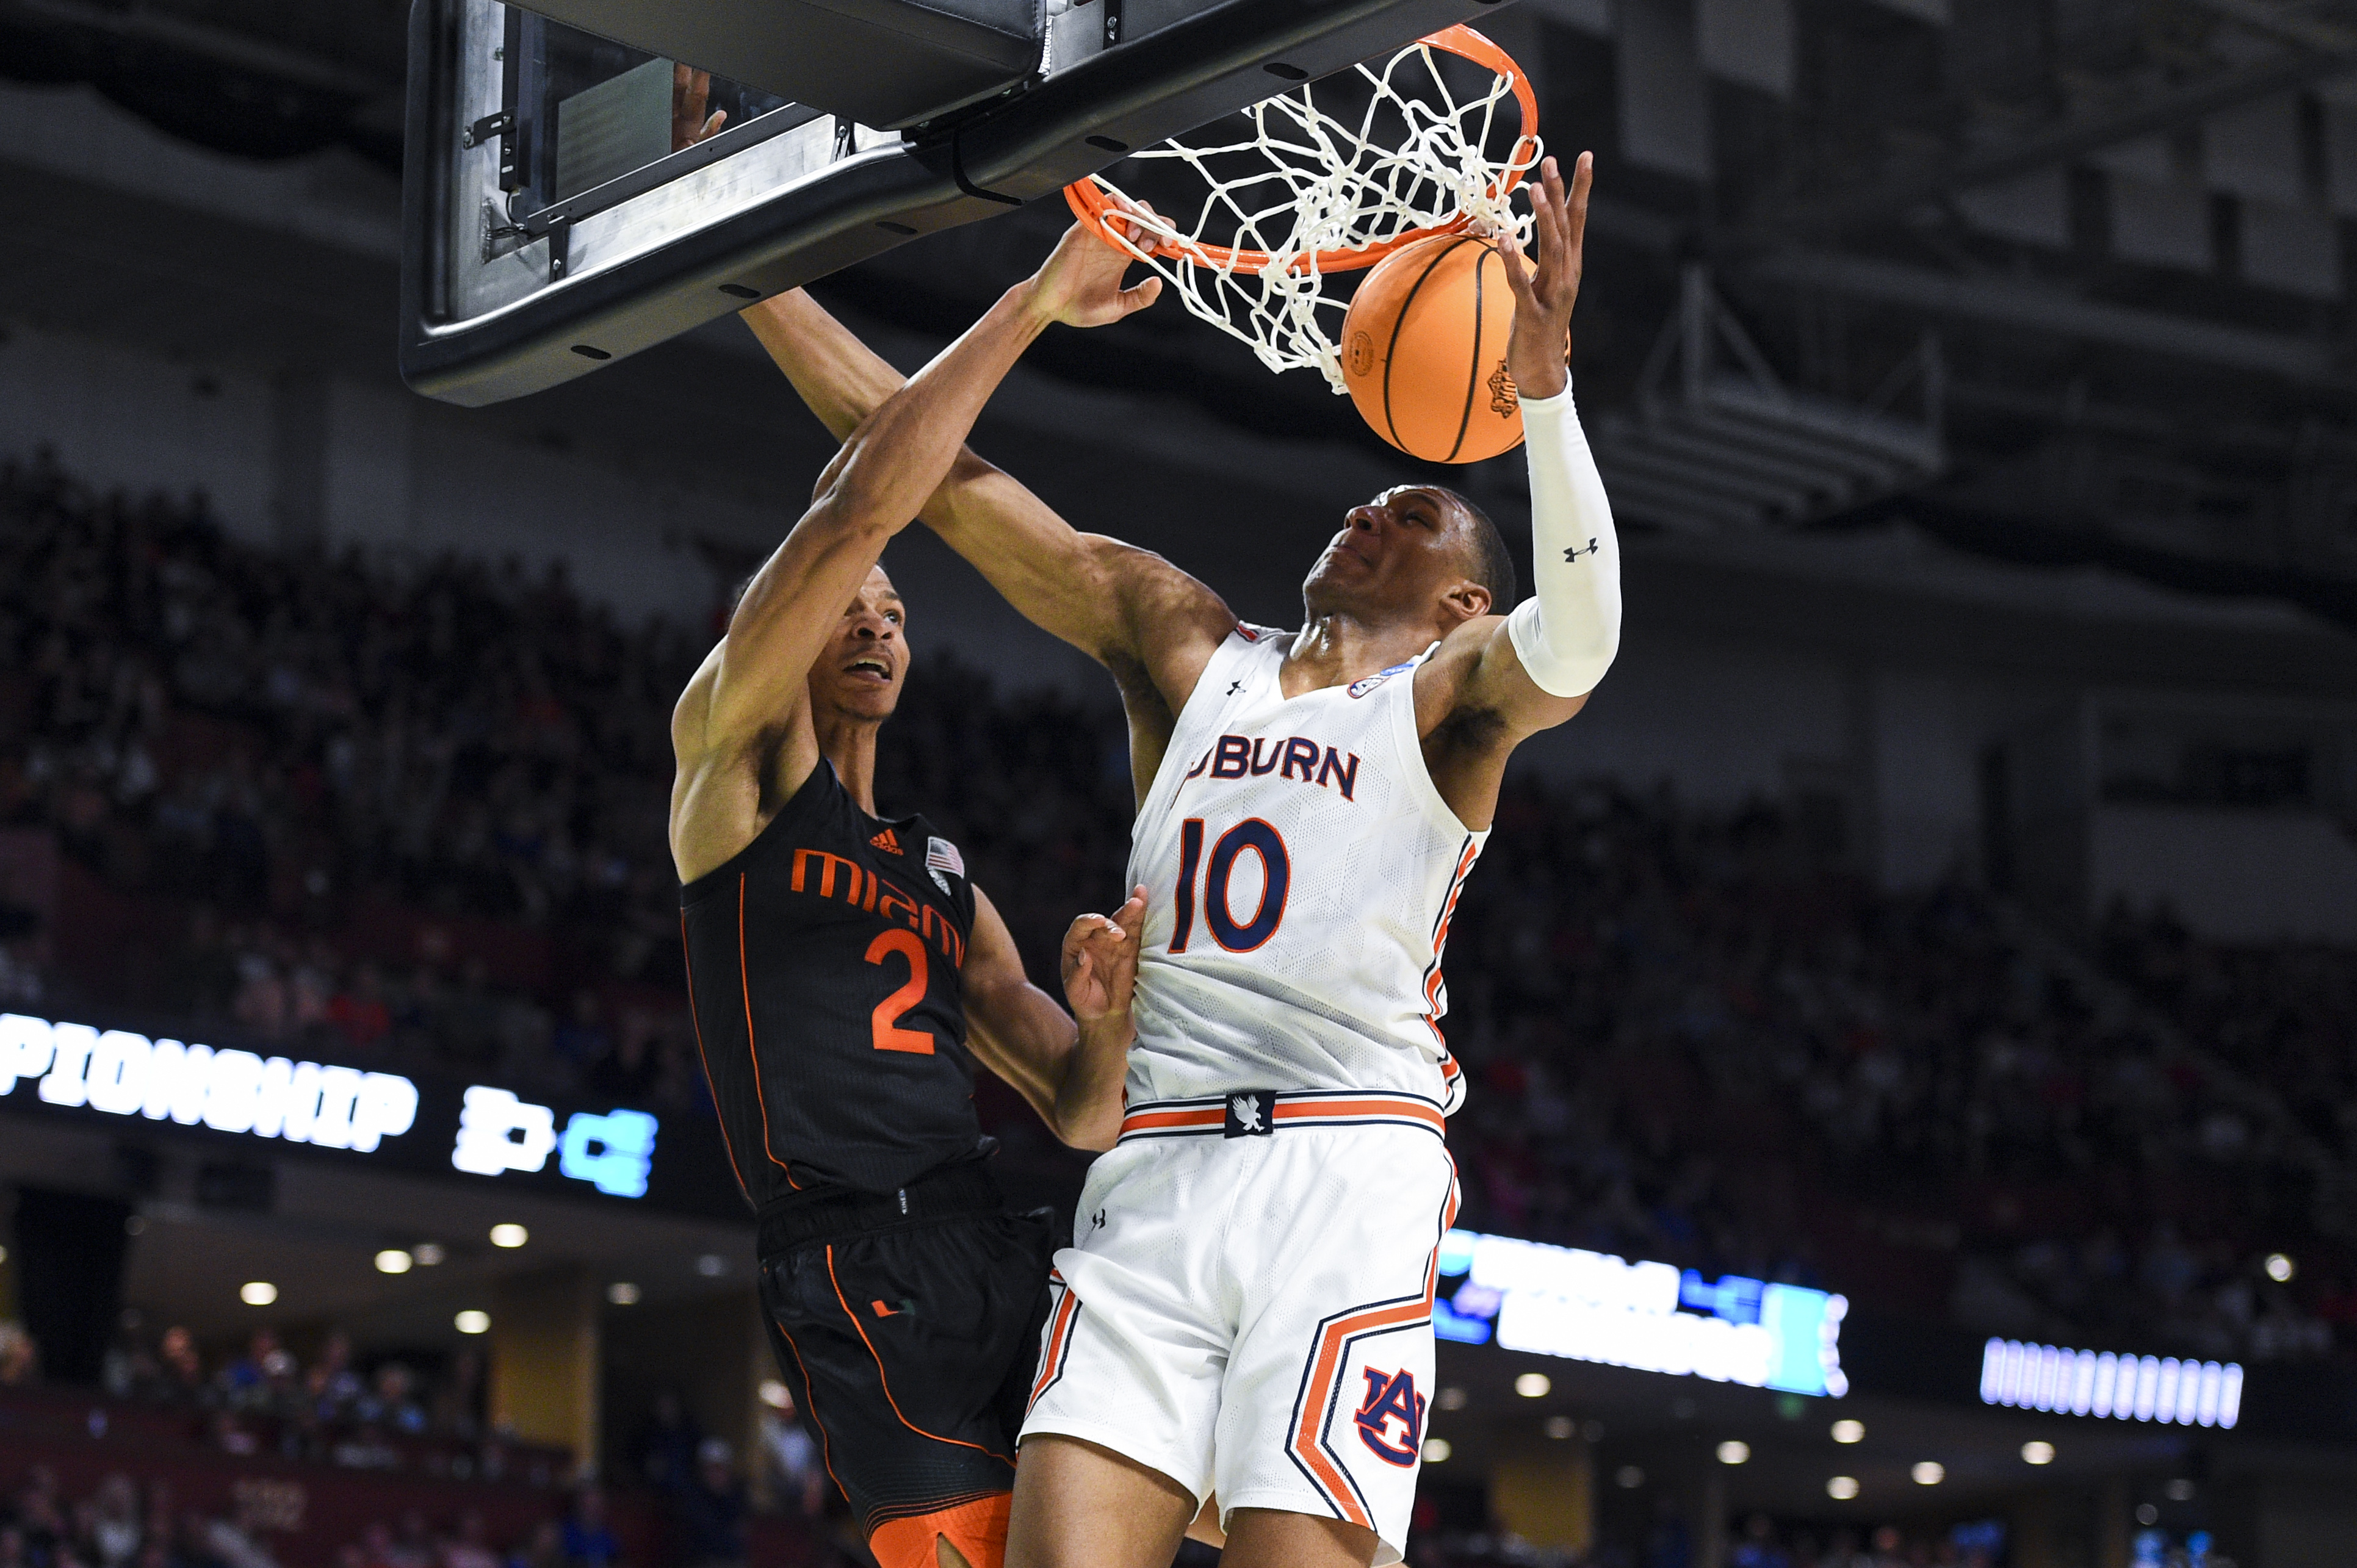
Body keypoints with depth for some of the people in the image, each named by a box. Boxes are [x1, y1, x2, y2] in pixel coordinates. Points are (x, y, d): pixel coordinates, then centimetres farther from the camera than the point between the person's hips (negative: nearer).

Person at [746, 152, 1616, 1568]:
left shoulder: (1451, 693, 10)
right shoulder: (1178, 641, 22)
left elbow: (1574, 643, -15)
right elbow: (915, 459, 20)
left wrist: (1543, 385, -27)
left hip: (1346, 1179, -3)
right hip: (1152, 1174, 4)